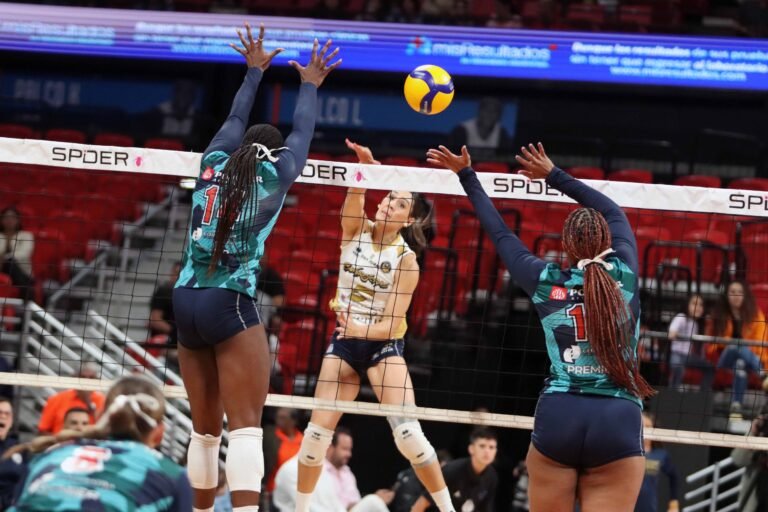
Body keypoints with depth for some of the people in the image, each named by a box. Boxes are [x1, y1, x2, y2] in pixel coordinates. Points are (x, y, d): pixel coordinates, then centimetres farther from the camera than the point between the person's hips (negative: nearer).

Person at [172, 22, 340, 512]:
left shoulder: (213, 166, 11)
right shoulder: (273, 177, 1)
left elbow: (236, 121, 28)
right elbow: (302, 132, 17)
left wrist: (255, 71, 41)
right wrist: (310, 85, 33)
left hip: (186, 302, 6)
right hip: (230, 305, -5)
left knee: (205, 429, 14)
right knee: (246, 428, -12)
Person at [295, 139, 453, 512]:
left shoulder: (406, 259, -10)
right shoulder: (356, 230, -2)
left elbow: (392, 324, -13)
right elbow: (354, 198, -25)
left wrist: (359, 329, -30)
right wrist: (366, 166, -44)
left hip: (383, 346, -3)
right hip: (343, 342, 3)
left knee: (408, 433, -17)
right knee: (317, 432, -1)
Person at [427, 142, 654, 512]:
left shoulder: (546, 283, 4)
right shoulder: (623, 275, 3)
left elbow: (500, 234, 17)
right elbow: (613, 212, 21)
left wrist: (467, 175, 29)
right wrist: (553, 175, 30)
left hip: (557, 416, 1)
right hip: (618, 422, -1)